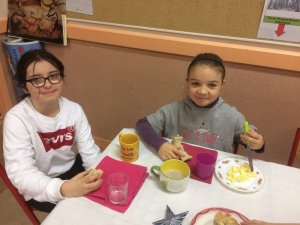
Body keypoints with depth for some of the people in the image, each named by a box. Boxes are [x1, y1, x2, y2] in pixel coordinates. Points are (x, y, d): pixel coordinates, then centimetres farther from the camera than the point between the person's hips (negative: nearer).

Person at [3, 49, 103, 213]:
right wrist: (63, 189, -48)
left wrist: (100, 175, -29)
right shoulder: (16, 119, -23)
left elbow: (89, 151, -10)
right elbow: (21, 173, -32)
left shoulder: (74, 109, -9)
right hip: (40, 188, -4)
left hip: (72, 169, 4)